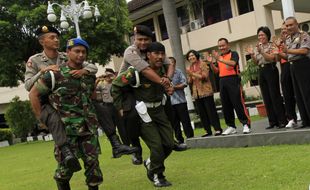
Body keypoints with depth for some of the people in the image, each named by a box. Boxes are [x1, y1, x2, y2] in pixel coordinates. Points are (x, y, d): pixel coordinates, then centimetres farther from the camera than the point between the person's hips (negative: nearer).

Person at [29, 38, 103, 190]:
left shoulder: (90, 75, 8)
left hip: (89, 128, 5)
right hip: (66, 129, -4)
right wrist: (41, 118, -4)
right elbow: (33, 94, -3)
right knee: (66, 166, 1)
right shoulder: (55, 75, -9)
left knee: (92, 163, 6)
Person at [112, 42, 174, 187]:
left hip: (159, 109, 7)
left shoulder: (164, 70, -1)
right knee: (156, 145, -10)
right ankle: (157, 176, 13)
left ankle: (150, 163, 33)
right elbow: (115, 85, -11)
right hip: (143, 112, -6)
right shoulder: (136, 72, -21)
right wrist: (120, 107, -8)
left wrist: (169, 89, 1)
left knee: (169, 144, 6)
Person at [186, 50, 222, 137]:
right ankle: (208, 131, 12)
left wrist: (193, 74, -17)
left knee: (211, 111, -4)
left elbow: (205, 76, -13)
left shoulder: (203, 64, -2)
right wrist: (189, 76, -7)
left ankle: (218, 129, 1)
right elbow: (189, 81, 13)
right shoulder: (189, 68, 14)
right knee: (202, 113, 6)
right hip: (196, 93, 6)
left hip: (205, 91, -6)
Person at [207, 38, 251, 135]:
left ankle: (246, 124, -3)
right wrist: (211, 62, 2)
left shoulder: (233, 54, -1)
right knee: (226, 105, 7)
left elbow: (233, 63, -20)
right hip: (222, 82, 6)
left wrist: (219, 59, -27)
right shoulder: (219, 57, 17)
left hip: (233, 80, -6)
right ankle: (231, 126, 16)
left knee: (238, 103, -9)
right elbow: (217, 71, 18)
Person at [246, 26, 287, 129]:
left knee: (275, 95, -9)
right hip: (261, 72, 6)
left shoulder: (272, 45, -1)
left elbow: (271, 58, -14)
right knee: (266, 97, 5)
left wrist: (261, 52, -23)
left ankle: (282, 120, -4)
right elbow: (256, 62, 12)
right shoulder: (257, 47, 15)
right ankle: (273, 121, 10)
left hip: (271, 70, -6)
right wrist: (252, 55, -4)